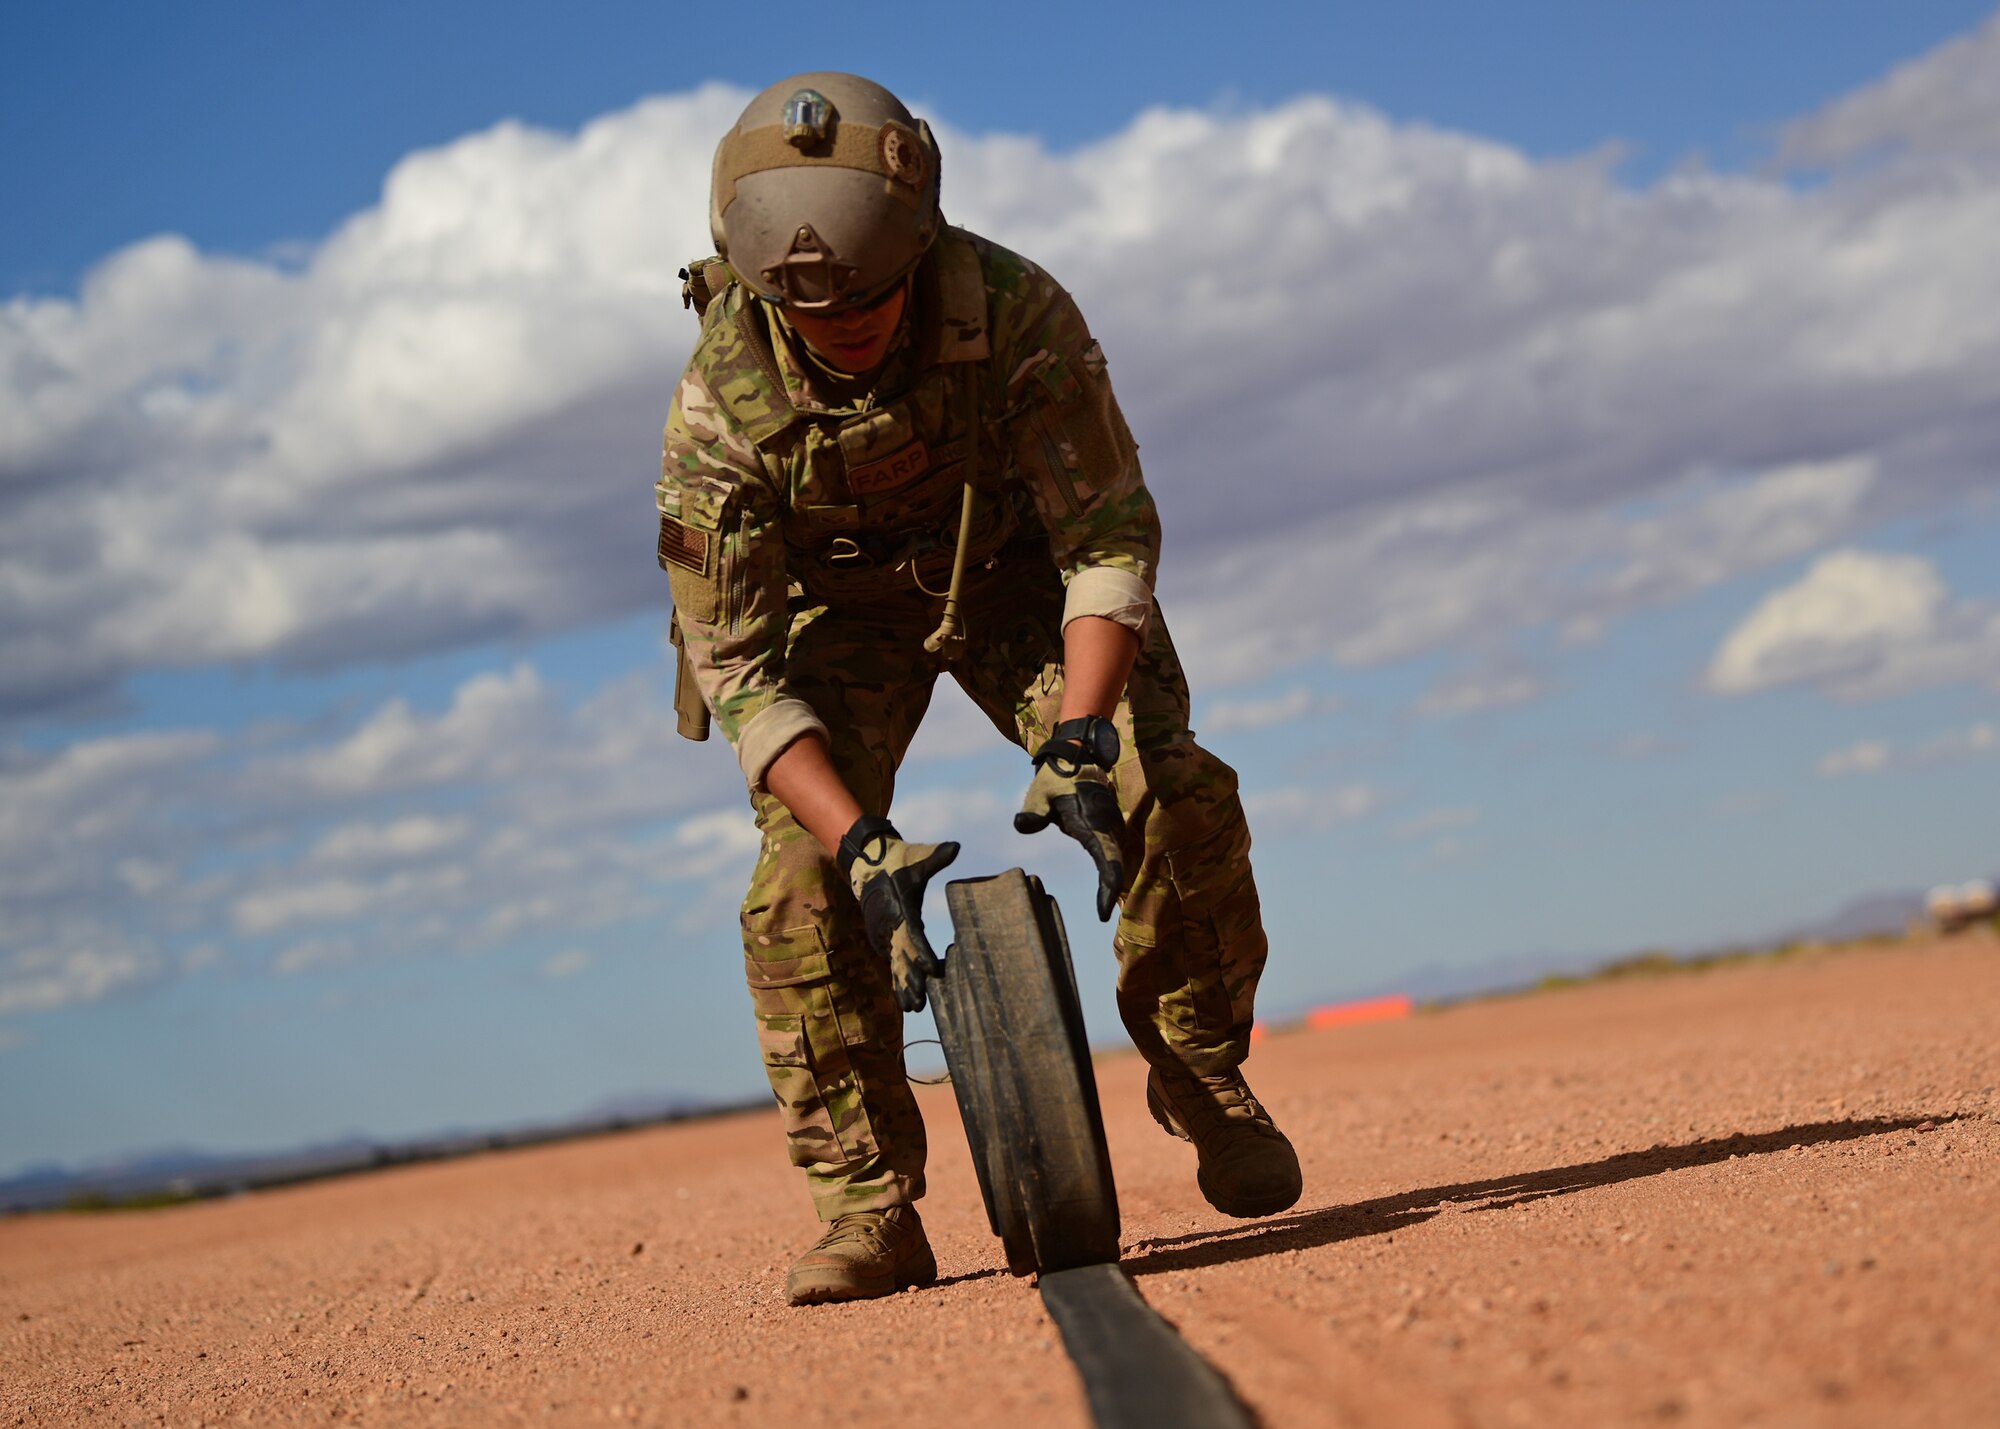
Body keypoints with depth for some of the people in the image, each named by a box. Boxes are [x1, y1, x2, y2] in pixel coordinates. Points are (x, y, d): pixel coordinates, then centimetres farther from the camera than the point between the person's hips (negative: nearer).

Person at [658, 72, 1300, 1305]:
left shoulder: (1014, 310, -33)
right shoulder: (721, 404, -31)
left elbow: (1111, 533, -28)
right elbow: (739, 672, -28)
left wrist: (1079, 745, -43)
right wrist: (862, 845, -40)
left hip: (1015, 567, 0)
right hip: (838, 608, 0)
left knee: (1178, 798, -19)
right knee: (804, 881, -19)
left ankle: (1209, 1089, 5)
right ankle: (870, 1214, -8)